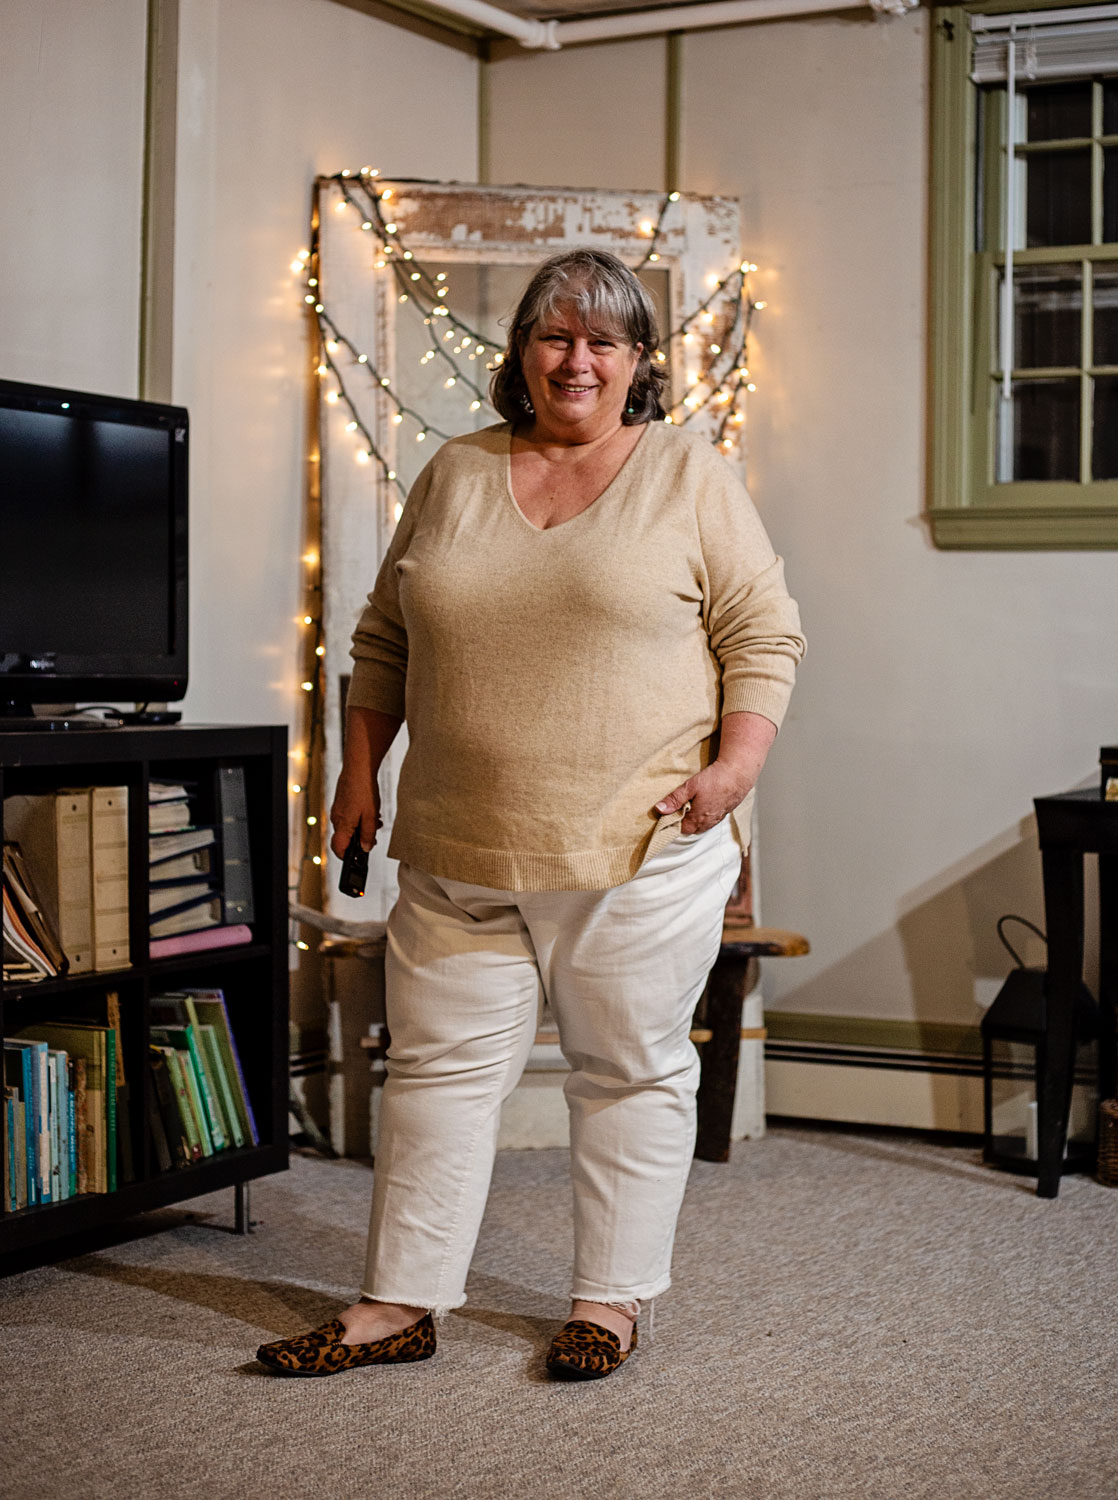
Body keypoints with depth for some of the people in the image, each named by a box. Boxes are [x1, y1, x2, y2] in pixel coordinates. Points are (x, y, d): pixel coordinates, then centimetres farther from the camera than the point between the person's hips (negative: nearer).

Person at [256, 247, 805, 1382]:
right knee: (439, 1065, 6)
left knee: (631, 1067, 6)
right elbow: (384, 639, 15)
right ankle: (398, 1304, 15)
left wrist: (735, 764, -12)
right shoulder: (454, 476, 10)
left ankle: (611, 1299, 19)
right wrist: (360, 770, 8)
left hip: (643, 849, -3)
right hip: (459, 852, 3)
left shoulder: (691, 477, 1)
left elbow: (763, 637, 0)